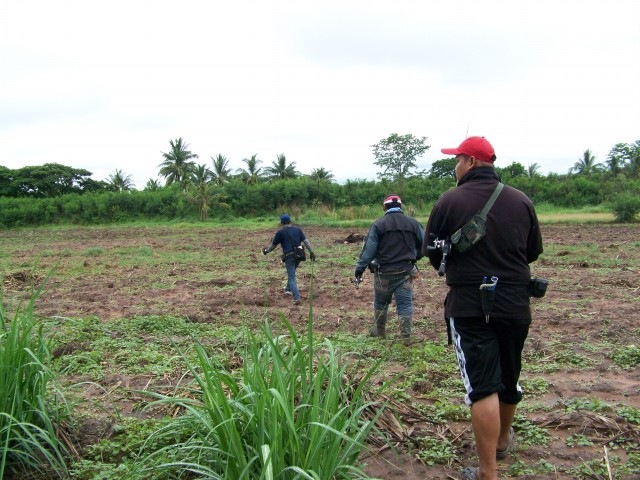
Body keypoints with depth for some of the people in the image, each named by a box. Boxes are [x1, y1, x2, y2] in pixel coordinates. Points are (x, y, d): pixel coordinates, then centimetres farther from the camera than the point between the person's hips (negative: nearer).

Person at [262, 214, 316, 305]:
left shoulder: (280, 232, -1)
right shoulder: (298, 229, 9)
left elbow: (273, 245, 8)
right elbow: (305, 241, 2)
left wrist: (266, 251, 25)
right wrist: (311, 252, 2)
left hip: (289, 256, -5)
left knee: (292, 278, -4)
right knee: (291, 273, 29)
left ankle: (296, 297, -17)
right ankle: (288, 289, 42)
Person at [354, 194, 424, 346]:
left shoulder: (379, 224, -7)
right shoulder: (413, 223, 3)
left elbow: (368, 249, -10)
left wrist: (359, 269, -8)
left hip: (384, 271, -1)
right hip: (406, 271, 2)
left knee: (380, 302, 17)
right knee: (405, 303, 3)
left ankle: (379, 330, 31)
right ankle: (406, 336, -2)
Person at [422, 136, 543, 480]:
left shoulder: (450, 201, -10)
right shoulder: (521, 200, 0)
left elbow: (431, 251, -1)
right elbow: (534, 251, 10)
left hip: (469, 306, -4)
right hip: (515, 304, 4)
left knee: (482, 386, -2)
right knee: (509, 377, 22)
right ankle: (503, 441, 45)